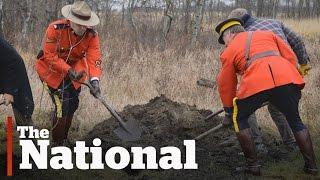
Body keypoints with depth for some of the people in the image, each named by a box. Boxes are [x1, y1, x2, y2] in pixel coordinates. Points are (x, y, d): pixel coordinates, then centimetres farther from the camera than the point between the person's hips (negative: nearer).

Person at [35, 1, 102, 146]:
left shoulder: (91, 35, -17)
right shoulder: (55, 29, -29)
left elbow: (94, 59, -26)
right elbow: (50, 56, -28)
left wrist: (94, 80, -43)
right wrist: (69, 71, -35)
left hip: (74, 69, 5)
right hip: (52, 69, -5)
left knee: (72, 104, 13)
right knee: (62, 105, -16)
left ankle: (64, 140, 35)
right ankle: (56, 144, 0)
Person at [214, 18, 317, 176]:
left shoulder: (229, 51, 25)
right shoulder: (267, 35, 32)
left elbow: (226, 85, 28)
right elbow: (291, 57, 25)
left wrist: (229, 110, 40)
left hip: (256, 84, -3)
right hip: (287, 79, 3)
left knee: (239, 119, 21)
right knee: (295, 121, 23)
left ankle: (252, 165, 17)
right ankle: (311, 165, 22)